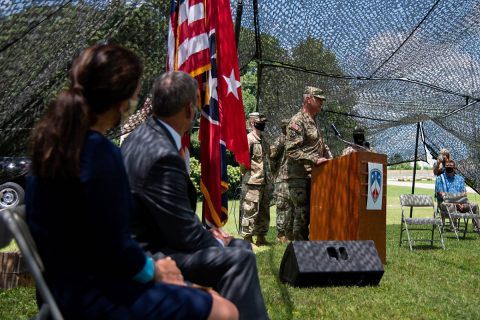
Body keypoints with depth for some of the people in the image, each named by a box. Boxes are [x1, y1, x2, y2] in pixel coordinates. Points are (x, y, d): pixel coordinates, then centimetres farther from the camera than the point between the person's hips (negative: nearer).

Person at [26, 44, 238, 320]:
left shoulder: (55, 138, 3)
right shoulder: (101, 153, -25)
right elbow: (115, 249, -23)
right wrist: (154, 271, -5)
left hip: (75, 280, 9)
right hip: (92, 294, -9)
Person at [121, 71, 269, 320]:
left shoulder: (142, 136, 4)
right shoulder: (163, 155, -26)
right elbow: (185, 235, -21)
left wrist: (205, 232, 4)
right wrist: (216, 241, -3)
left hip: (146, 241, 10)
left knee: (239, 247, 15)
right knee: (238, 259, -18)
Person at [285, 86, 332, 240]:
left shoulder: (314, 122, 19)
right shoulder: (297, 121, -11)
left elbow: (322, 146, 29)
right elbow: (292, 150, -20)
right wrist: (314, 160, -23)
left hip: (315, 177, 9)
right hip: (301, 177, -9)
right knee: (302, 215, -5)